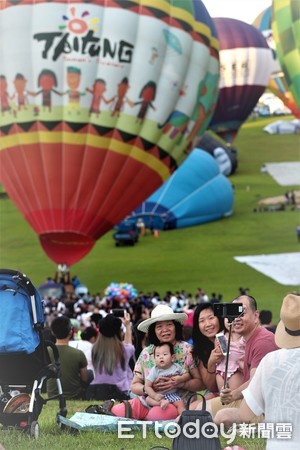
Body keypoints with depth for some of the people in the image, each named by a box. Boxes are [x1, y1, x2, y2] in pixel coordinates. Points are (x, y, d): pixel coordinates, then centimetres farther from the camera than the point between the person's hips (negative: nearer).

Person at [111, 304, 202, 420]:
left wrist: (179, 384, -20)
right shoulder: (146, 353, 9)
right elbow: (134, 386, 9)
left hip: (176, 402, -2)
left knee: (158, 414, -37)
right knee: (115, 411, -22)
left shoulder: (187, 350, 0)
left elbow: (200, 382, -4)